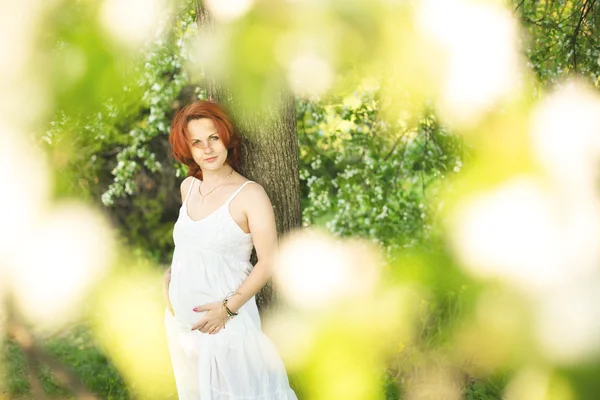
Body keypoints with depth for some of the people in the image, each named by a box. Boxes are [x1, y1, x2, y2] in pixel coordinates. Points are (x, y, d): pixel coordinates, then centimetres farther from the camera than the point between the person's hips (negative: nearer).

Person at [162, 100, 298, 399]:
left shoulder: (250, 194, -14)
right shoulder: (188, 187, 5)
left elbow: (268, 262, -14)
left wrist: (229, 307, -19)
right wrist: (169, 275, 6)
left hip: (224, 321, -6)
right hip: (181, 318, 6)